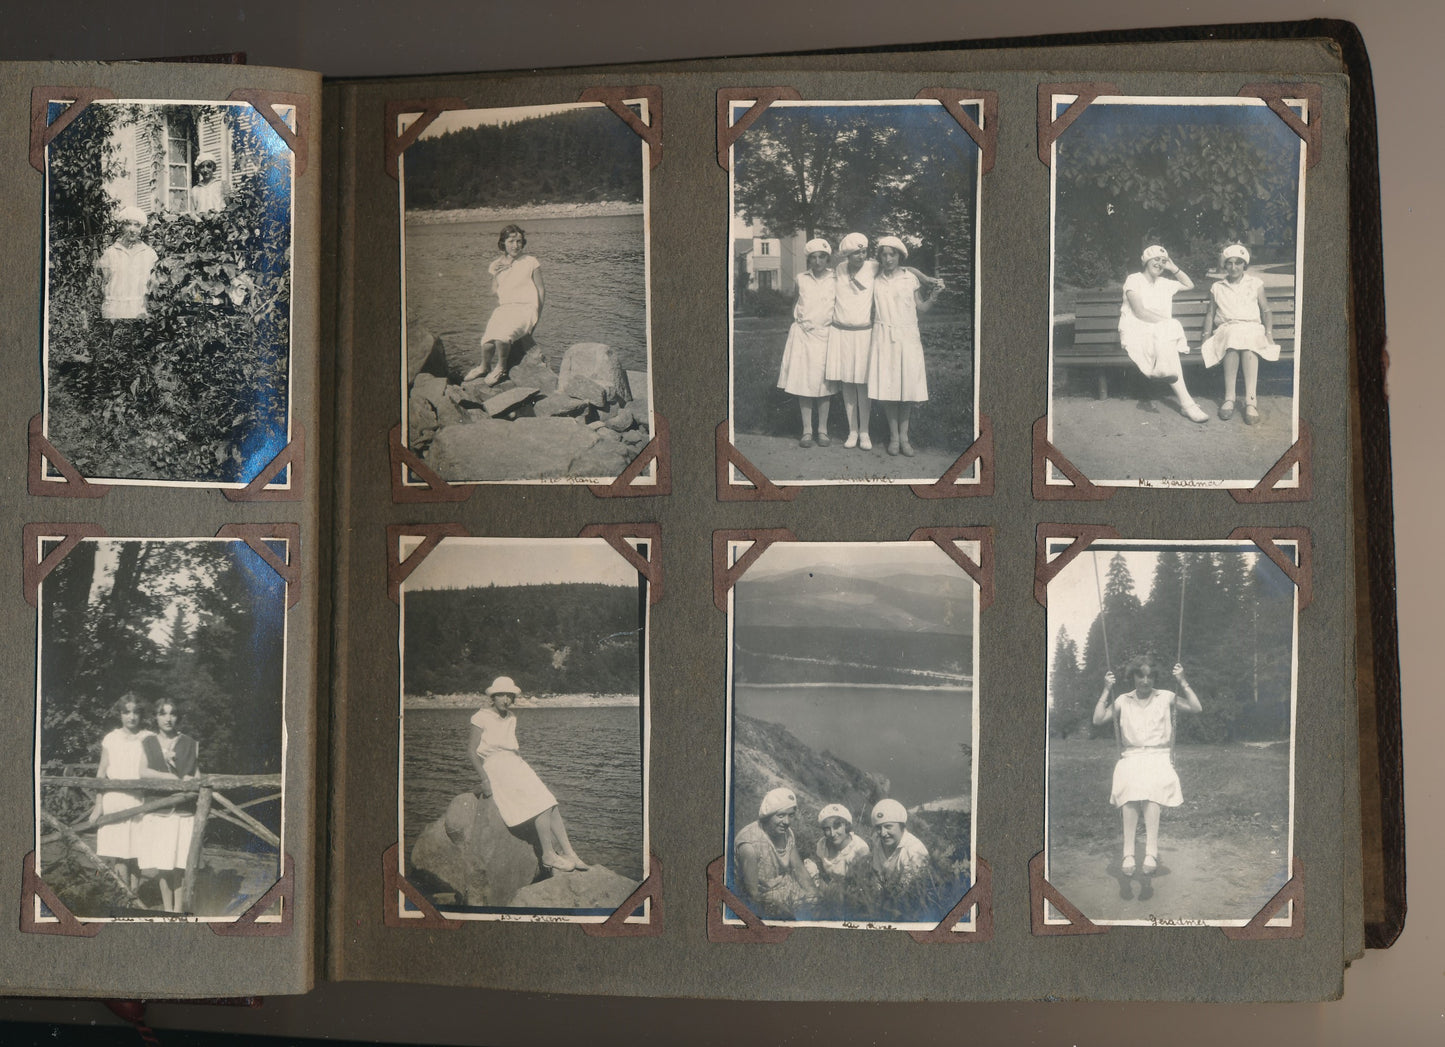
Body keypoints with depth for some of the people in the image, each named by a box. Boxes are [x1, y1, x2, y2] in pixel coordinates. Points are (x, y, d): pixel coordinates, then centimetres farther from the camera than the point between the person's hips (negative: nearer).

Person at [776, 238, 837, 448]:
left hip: (826, 334, -1)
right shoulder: (801, 279, 5)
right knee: (803, 382, -2)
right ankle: (807, 430, 4)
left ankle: (823, 430, 9)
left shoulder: (836, 279, 1)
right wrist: (794, 326, 11)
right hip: (803, 334, 1)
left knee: (824, 383, 1)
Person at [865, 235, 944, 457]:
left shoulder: (910, 278, 4)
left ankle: (904, 436, 6)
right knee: (887, 385, -3)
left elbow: (920, 308, 5)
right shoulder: (875, 280, 7)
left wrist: (934, 295, -8)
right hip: (883, 337, 1)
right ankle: (893, 436, 6)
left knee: (907, 384, -2)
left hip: (907, 336, -1)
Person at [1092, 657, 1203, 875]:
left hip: (1159, 757, -1)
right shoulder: (1123, 701, 16)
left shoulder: (1166, 698, 13)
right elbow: (1098, 719, 7)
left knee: (1152, 785, -37)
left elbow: (1195, 708, 3)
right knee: (1130, 785, -36)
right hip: (1131, 757, 1)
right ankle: (1128, 855, -40)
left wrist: (1183, 682, 0)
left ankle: (1151, 852, -43)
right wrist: (1107, 690, 4)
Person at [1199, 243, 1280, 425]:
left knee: (1248, 344, -40)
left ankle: (1250, 399, -50)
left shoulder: (1255, 284, 17)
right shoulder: (1217, 288, 19)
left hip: (1252, 327, 0)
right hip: (1226, 328, 0)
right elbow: (1210, 314, 18)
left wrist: (1269, 334, -2)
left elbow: (1266, 311, 13)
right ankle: (1229, 397, -43)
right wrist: (1206, 338, 4)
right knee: (1233, 340, -40)